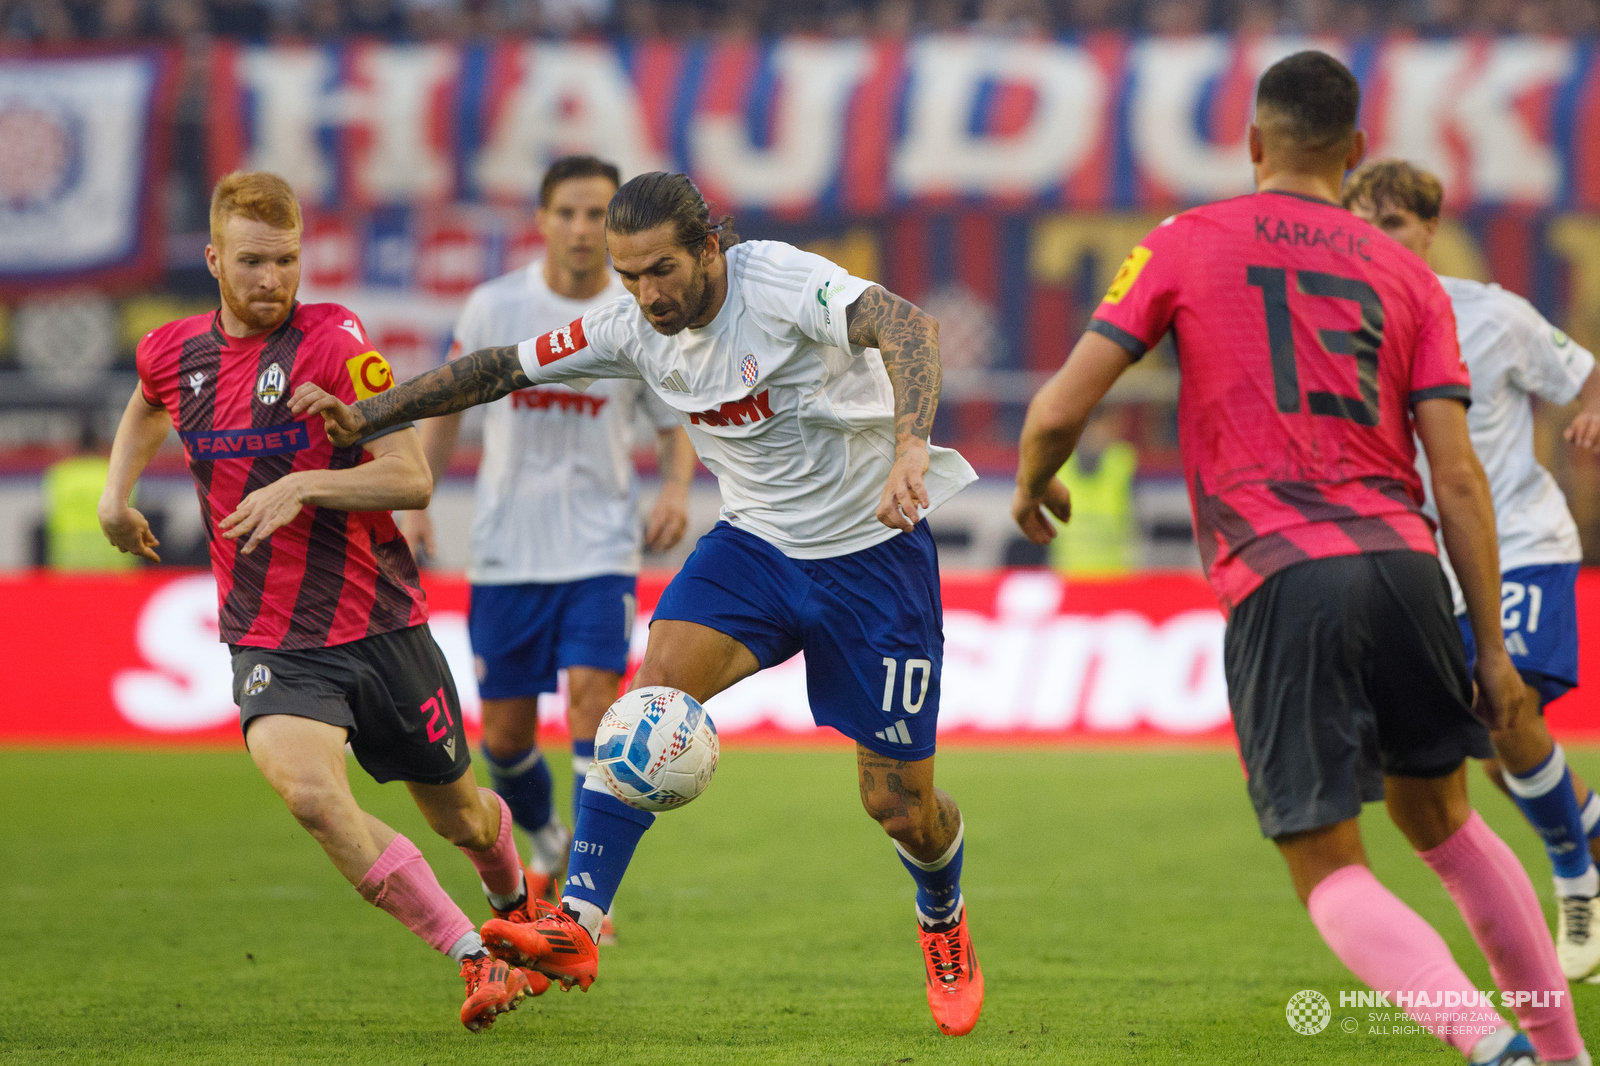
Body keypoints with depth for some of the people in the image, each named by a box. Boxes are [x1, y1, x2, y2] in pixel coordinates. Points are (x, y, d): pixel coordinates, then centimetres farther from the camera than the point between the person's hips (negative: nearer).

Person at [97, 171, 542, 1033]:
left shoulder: (333, 342, -12)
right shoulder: (172, 354, 3)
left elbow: (411, 479, -18)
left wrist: (300, 487, -29)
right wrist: (117, 489, 17)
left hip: (380, 626, -1)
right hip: (268, 643, 2)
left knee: (459, 815, 15)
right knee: (307, 790, -29)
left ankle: (517, 906, 52)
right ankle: (476, 962, -22)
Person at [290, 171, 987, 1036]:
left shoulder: (786, 284, -25)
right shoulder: (633, 328, -7)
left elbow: (906, 326, -42)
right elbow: (505, 369, 2)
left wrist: (909, 447, -59)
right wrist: (363, 417, -4)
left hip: (873, 553, -4)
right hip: (756, 543, 5)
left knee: (900, 804, 1)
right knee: (657, 687, -23)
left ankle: (943, 923, 36)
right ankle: (575, 924, -27)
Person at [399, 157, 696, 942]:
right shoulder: (494, 307, -2)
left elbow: (675, 428, 7)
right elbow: (448, 406, 9)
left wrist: (676, 489, -13)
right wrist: (416, 502, 2)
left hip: (600, 551, -1)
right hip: (505, 550, 1)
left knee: (593, 699, -19)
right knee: (505, 735, 5)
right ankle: (546, 846, 35)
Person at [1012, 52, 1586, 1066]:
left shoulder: (1183, 245, 7)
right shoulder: (1407, 276, 14)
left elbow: (1060, 411, 3)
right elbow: (1458, 475, 6)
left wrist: (1034, 485, 25)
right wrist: (1493, 649, 8)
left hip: (1276, 582, -3)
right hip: (1402, 562, 3)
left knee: (1332, 873, 1)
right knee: (1442, 820, 23)